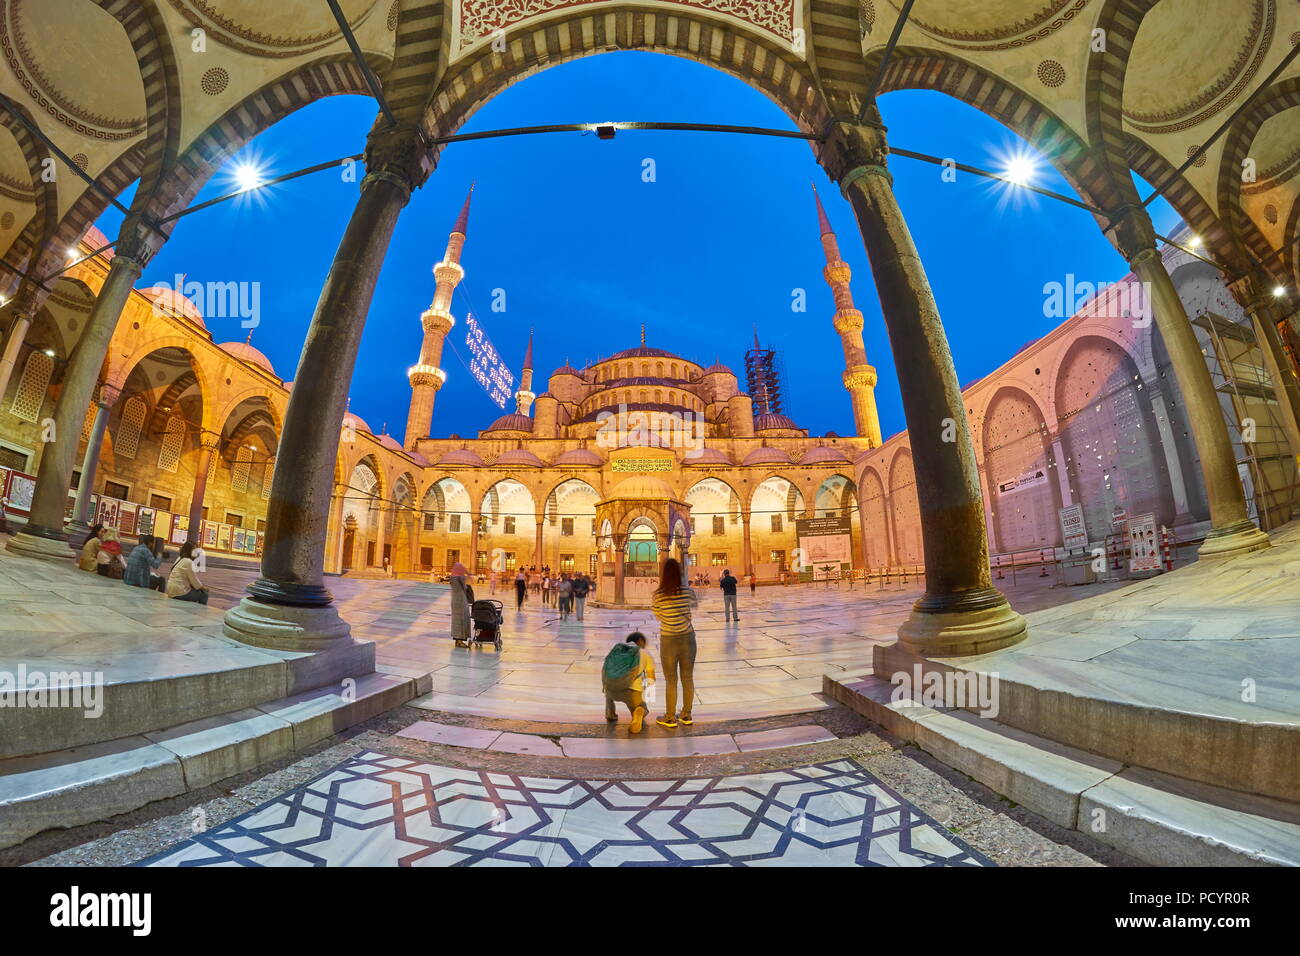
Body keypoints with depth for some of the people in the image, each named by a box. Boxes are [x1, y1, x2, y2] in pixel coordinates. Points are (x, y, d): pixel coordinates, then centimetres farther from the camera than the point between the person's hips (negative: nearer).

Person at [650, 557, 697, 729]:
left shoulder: (658, 595, -15)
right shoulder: (687, 591, -9)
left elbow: (658, 617, -2)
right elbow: (695, 603, 13)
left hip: (668, 641, -2)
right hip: (687, 638, 2)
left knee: (671, 681, 10)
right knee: (688, 678, 14)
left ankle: (670, 718, 22)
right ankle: (686, 715, 28)